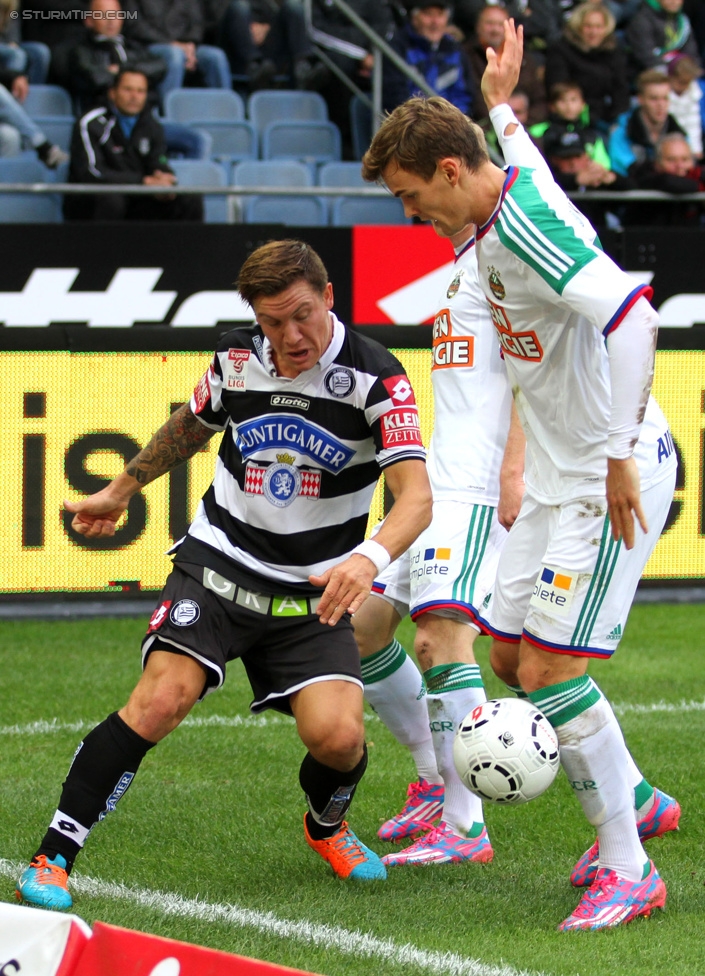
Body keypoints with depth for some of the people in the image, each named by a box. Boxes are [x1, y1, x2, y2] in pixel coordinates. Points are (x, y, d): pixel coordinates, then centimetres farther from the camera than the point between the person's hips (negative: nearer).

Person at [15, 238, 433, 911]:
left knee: (337, 735, -18)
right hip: (218, 566, 1)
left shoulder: (374, 378, -15)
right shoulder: (237, 359, -3)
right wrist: (121, 490, 31)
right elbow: (192, 424, 21)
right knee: (161, 700, -21)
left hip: (314, 593, -1)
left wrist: (370, 558, -45)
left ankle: (326, 826, 19)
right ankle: (52, 857, -15)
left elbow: (416, 495, -25)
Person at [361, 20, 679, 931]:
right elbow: (519, 155, 33)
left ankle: (628, 869, -3)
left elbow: (631, 315, -33)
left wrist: (620, 455, -31)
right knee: (508, 654, 14)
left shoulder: (525, 225, -22)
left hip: (612, 479, -10)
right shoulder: (504, 203, 7)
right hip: (555, 475, 10)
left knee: (549, 668, -12)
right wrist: (500, 101, 48)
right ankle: (631, 799, 28)